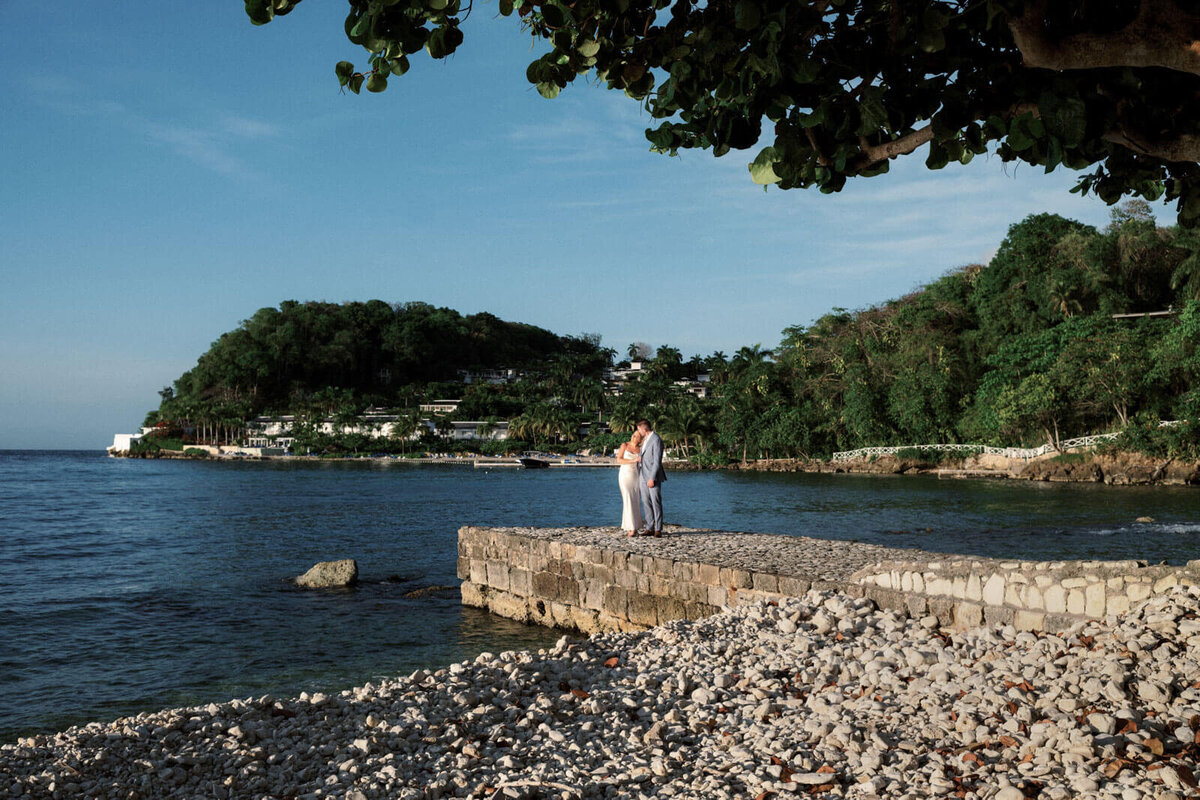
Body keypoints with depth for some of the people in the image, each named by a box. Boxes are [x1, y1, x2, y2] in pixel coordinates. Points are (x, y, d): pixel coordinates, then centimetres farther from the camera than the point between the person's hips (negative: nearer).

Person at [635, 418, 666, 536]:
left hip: (653, 477, -8)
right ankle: (649, 528, 8)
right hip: (643, 476, 8)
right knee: (647, 502, 6)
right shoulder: (645, 440, 16)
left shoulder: (656, 440, -12)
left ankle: (658, 529, -3)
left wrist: (652, 478, -20)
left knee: (656, 502, -6)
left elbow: (657, 461, -17)